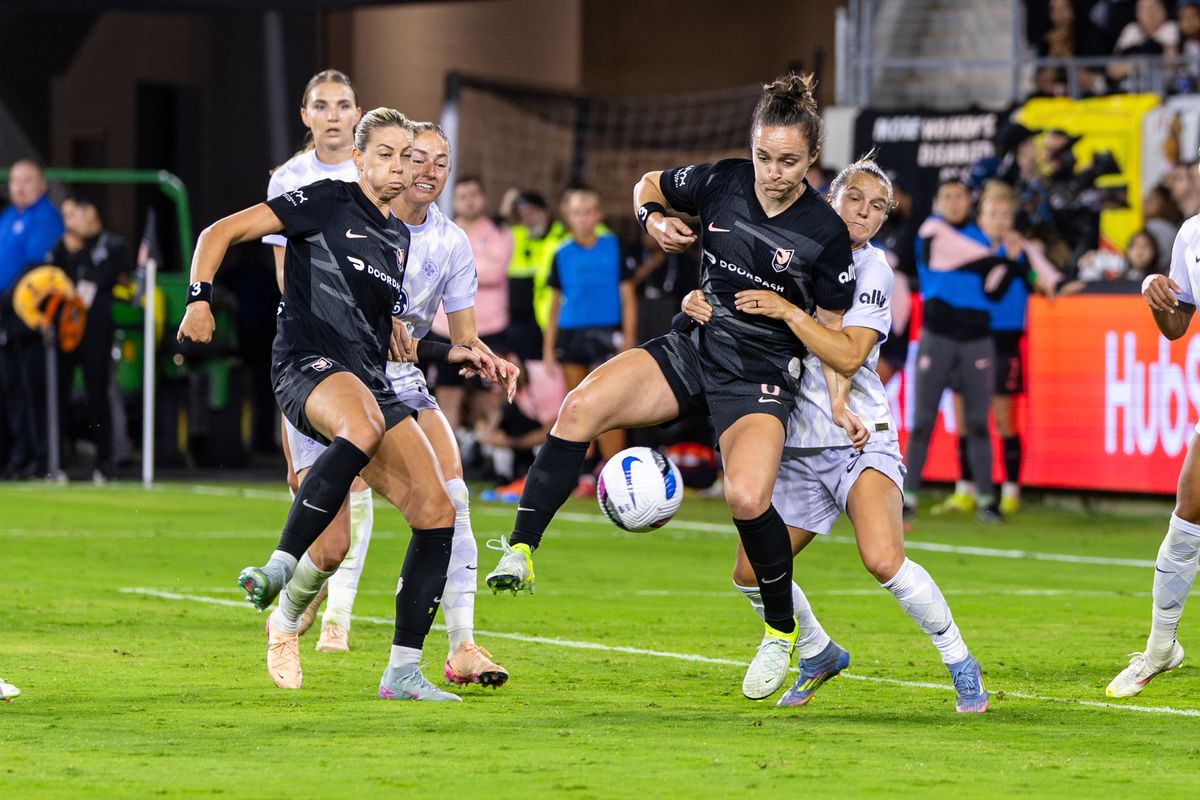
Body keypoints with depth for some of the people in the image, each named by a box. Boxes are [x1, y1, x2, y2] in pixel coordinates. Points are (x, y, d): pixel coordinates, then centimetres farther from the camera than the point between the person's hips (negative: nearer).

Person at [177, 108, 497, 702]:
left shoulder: (398, 236, 24)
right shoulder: (328, 202, 2)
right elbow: (220, 233, -2)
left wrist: (451, 354, 26)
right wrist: (200, 299, -16)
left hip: (370, 381, 8)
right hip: (308, 363, -8)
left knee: (436, 511, -6)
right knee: (364, 427, -43)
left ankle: (403, 671, -1)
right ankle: (279, 568, -37)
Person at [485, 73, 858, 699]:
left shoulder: (825, 232, -11)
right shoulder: (721, 182, -3)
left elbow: (834, 333, 1)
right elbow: (647, 186, 15)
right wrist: (655, 220, -3)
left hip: (761, 376, -4)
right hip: (693, 348, 4)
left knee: (746, 498, -27)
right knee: (581, 408, -22)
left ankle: (782, 631, -2)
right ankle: (519, 553, -21)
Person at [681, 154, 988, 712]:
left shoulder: (872, 266, -5)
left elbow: (848, 356, -17)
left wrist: (788, 311, -22)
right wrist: (698, 302, -6)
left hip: (859, 439, -6)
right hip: (799, 449, 6)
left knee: (884, 560, -27)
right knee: (752, 573, 3)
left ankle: (961, 665, -10)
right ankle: (818, 655, 29)